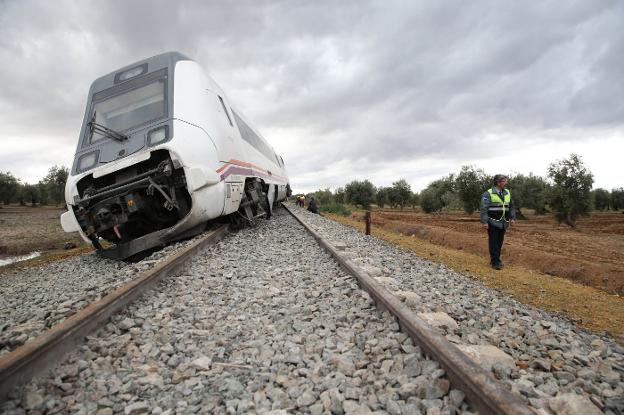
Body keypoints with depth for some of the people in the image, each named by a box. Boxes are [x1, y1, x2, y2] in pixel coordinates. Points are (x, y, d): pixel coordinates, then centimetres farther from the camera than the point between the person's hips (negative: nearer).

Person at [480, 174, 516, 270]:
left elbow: (511, 206, 18)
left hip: (503, 223, 6)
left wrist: (512, 218, 7)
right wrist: (484, 222, -17)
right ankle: (495, 262, 2)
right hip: (493, 223, -6)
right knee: (493, 243, -2)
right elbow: (484, 208, -12)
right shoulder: (488, 193, -9)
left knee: (500, 242, 12)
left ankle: (496, 259, 24)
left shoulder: (507, 193, 10)